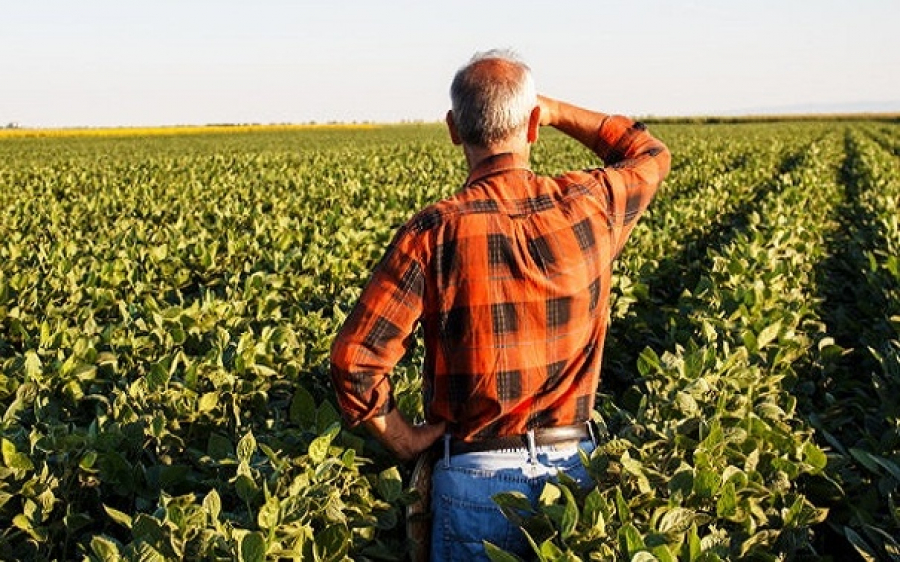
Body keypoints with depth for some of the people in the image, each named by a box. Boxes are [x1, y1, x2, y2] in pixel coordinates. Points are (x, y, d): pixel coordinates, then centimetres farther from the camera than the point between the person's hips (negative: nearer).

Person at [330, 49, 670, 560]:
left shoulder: (435, 232, -16)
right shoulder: (590, 206, -7)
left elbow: (355, 360, -18)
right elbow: (650, 155, 17)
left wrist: (407, 441, -3)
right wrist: (557, 112, 15)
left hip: (476, 476, -2)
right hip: (574, 465, 3)